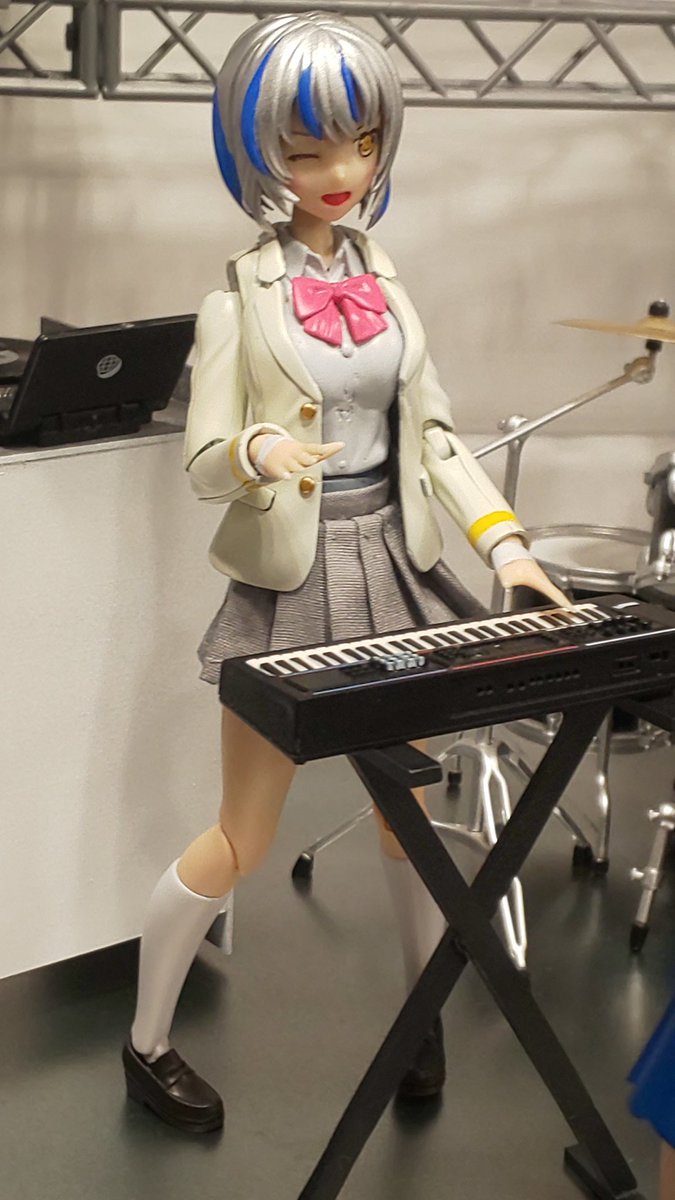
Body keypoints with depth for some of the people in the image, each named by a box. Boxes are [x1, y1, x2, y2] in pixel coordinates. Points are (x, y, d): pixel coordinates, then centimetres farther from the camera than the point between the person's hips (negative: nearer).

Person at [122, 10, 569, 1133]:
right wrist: (258, 453, -32)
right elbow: (202, 464, -8)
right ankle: (146, 1045, 21)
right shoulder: (240, 301, -6)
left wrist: (504, 539, -6)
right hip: (292, 580, -4)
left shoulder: (385, 284, 8)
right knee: (242, 837, 2)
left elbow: (435, 432, 7)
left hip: (393, 566, 5)